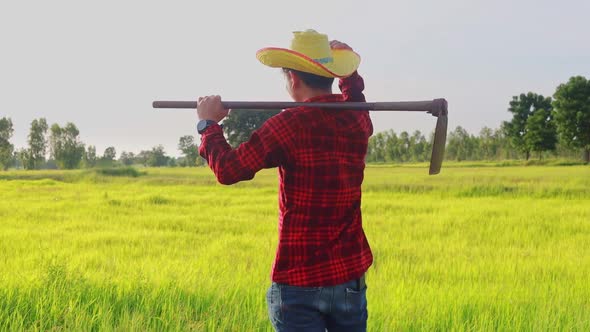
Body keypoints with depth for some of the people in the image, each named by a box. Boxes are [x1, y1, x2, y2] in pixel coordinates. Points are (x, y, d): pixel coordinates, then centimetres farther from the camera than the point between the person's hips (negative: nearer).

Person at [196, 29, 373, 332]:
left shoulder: (289, 124, -14)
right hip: (350, 278, 5)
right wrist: (348, 72, 39)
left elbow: (228, 169, -11)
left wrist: (208, 124, 3)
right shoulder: (359, 122, 4)